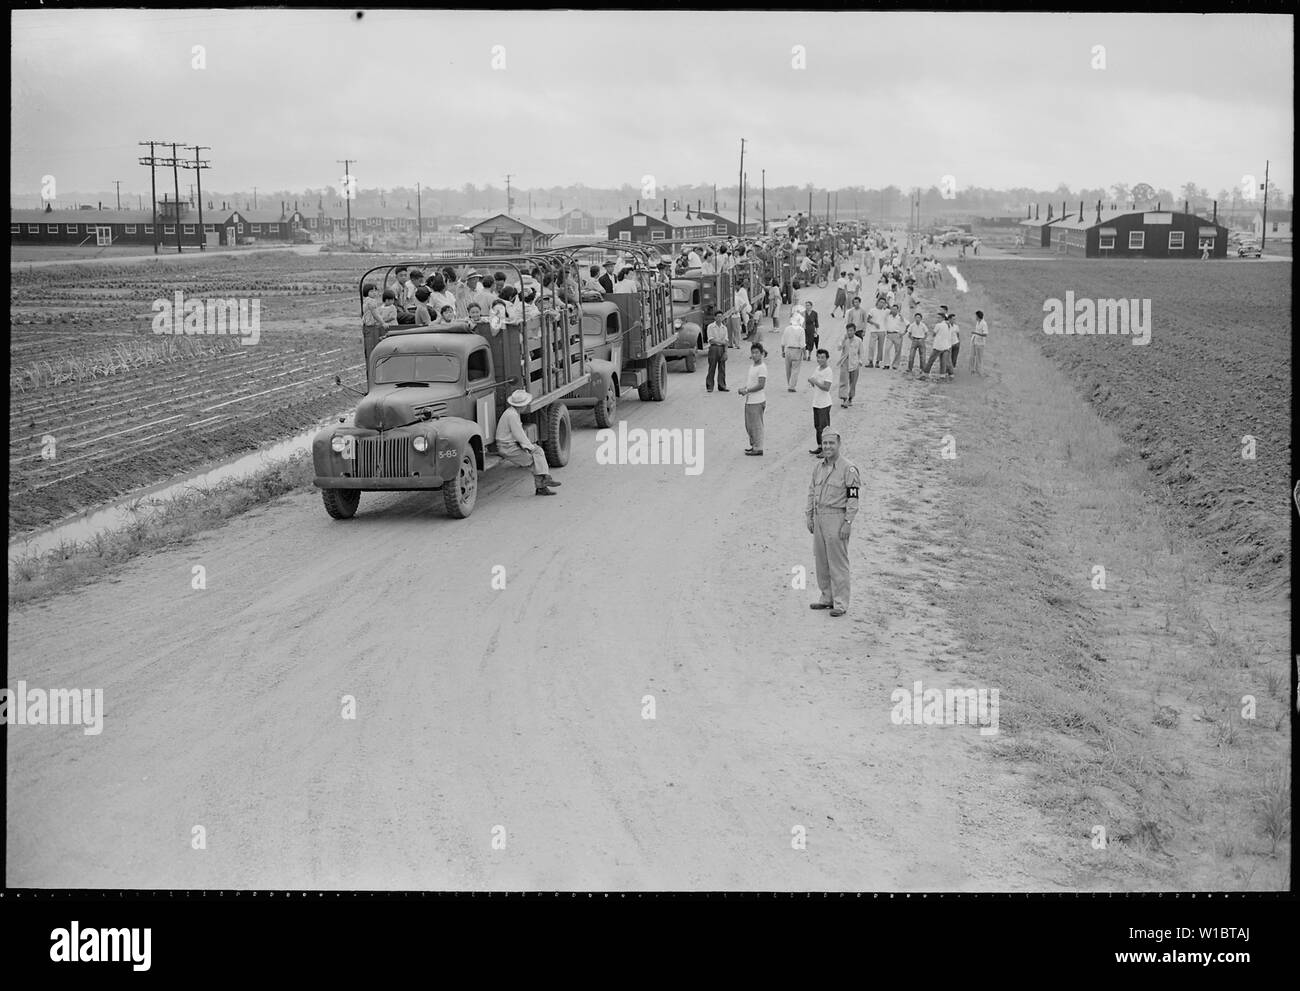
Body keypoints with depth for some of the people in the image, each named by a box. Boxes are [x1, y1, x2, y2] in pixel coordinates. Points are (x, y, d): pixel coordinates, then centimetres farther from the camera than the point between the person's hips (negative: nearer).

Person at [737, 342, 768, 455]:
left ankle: (758, 449, 5)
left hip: (757, 401, -9)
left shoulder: (762, 367, -17)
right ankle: (753, 445, 29)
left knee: (756, 425, -2)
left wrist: (747, 390, -17)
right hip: (749, 400, 9)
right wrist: (743, 388, 4)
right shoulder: (752, 365, 11)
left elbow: (761, 385, -21)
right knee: (749, 425, 17)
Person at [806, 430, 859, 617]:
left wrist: (848, 523, -17)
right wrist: (809, 516, 15)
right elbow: (812, 492, 20)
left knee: (838, 562, -5)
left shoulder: (848, 468, -10)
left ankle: (840, 603, -1)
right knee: (821, 560, 12)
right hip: (819, 517, 7)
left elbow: (853, 497, -13)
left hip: (837, 518, -7)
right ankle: (827, 598, 22)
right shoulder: (819, 467, 12)